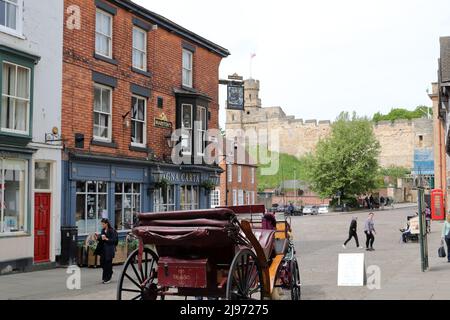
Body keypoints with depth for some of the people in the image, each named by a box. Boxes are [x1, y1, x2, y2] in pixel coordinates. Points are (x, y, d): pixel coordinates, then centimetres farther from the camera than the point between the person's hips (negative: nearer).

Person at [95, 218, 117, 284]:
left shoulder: (112, 231, -12)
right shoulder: (103, 230, 9)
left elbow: (114, 240, -15)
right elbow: (101, 239, 15)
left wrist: (107, 239, -25)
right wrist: (98, 238, -3)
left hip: (109, 250, -7)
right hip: (103, 249, 7)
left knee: (108, 263, 0)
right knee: (102, 262, 6)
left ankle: (107, 278, 13)